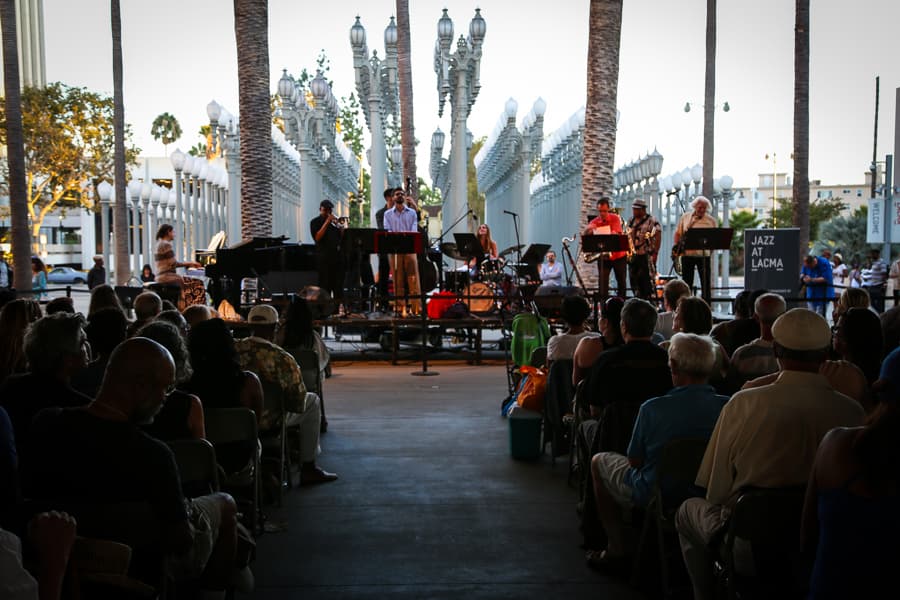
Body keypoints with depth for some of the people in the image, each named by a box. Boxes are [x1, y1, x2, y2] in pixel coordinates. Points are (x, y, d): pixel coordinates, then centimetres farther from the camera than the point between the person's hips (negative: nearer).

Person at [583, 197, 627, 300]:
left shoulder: (615, 218, -7)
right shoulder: (594, 222, -3)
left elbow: (616, 234, -21)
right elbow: (583, 236, -12)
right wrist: (587, 229, -35)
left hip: (618, 255, -1)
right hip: (603, 257, 1)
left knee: (621, 282, 8)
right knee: (603, 283, -6)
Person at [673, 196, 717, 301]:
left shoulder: (711, 220, 3)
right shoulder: (685, 217, 6)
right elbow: (678, 233, 12)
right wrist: (676, 245, -1)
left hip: (703, 255, -1)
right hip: (687, 254, 1)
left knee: (706, 282, 0)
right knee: (687, 282, 7)